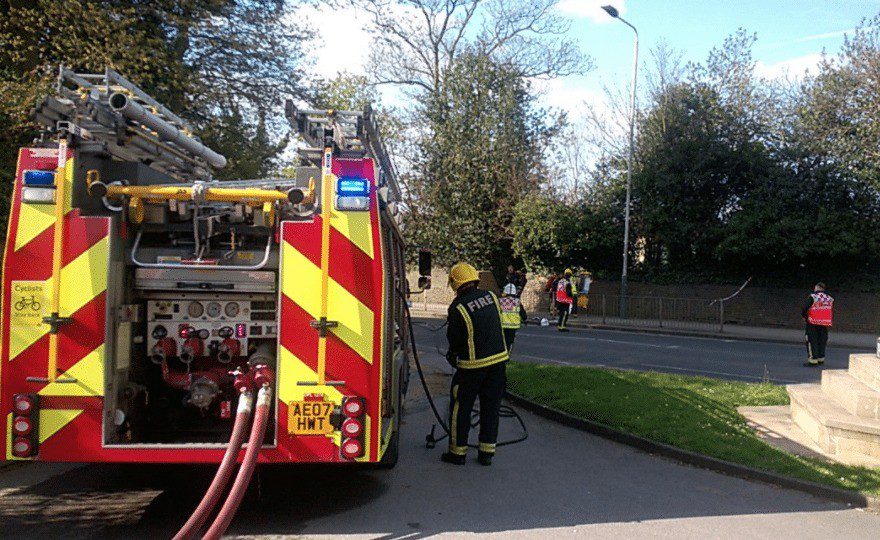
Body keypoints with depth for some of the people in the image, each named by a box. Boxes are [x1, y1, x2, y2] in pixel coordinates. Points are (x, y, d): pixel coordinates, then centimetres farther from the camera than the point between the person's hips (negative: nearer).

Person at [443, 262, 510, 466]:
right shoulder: (491, 296, 1)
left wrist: (453, 355, 13)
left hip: (472, 365, -5)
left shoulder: (457, 307, -16)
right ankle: (487, 452, 18)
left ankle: (458, 451, 16)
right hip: (499, 358, 5)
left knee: (461, 407, 10)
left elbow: (454, 340, -8)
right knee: (491, 407, 13)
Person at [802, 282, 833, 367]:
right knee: (822, 341, 16)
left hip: (812, 323, -6)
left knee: (811, 341, -1)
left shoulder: (812, 296, -9)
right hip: (825, 324, 6)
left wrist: (804, 316, 5)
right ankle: (821, 359, 23)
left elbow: (805, 309, -13)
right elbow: (832, 312, 12)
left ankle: (813, 361, -5)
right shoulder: (830, 299, 9)